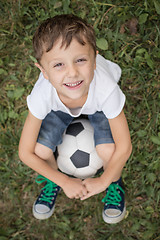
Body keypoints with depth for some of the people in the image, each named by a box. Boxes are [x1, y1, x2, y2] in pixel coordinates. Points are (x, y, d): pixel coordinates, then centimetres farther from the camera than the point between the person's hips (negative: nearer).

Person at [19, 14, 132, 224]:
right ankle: (53, 181, 20)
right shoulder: (42, 95, -39)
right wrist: (65, 182, -16)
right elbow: (26, 153, -24)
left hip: (98, 104, -1)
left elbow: (124, 148, -28)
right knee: (41, 149, -17)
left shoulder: (106, 89, -43)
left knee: (107, 150, -25)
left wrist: (102, 182, -14)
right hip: (60, 105, 1)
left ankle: (114, 184, 13)